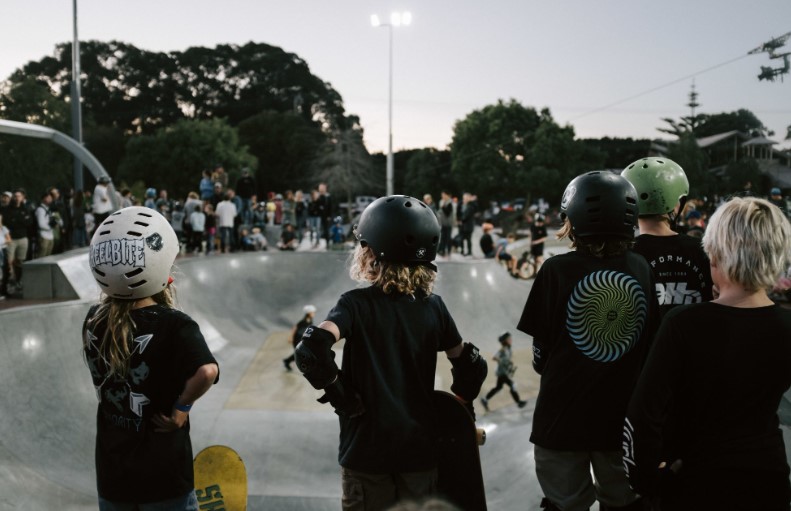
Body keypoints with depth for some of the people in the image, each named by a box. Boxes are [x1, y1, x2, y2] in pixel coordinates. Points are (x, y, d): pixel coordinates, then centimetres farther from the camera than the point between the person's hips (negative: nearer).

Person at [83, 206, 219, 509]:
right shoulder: (174, 325, -19)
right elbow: (206, 371, -36)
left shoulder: (94, 321, -4)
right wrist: (182, 407, -19)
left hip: (111, 475, 4)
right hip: (164, 476, -4)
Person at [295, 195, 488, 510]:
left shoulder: (357, 303, -11)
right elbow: (470, 366, 6)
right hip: (420, 448, 3)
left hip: (367, 449, -3)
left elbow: (311, 349, -26)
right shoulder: (433, 306, 0)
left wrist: (341, 395, -13)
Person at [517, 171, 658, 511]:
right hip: (625, 416, 3)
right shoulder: (642, 269, -5)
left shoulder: (557, 270, -16)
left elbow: (541, 346, -9)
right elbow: (650, 341, 3)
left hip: (563, 415, -3)